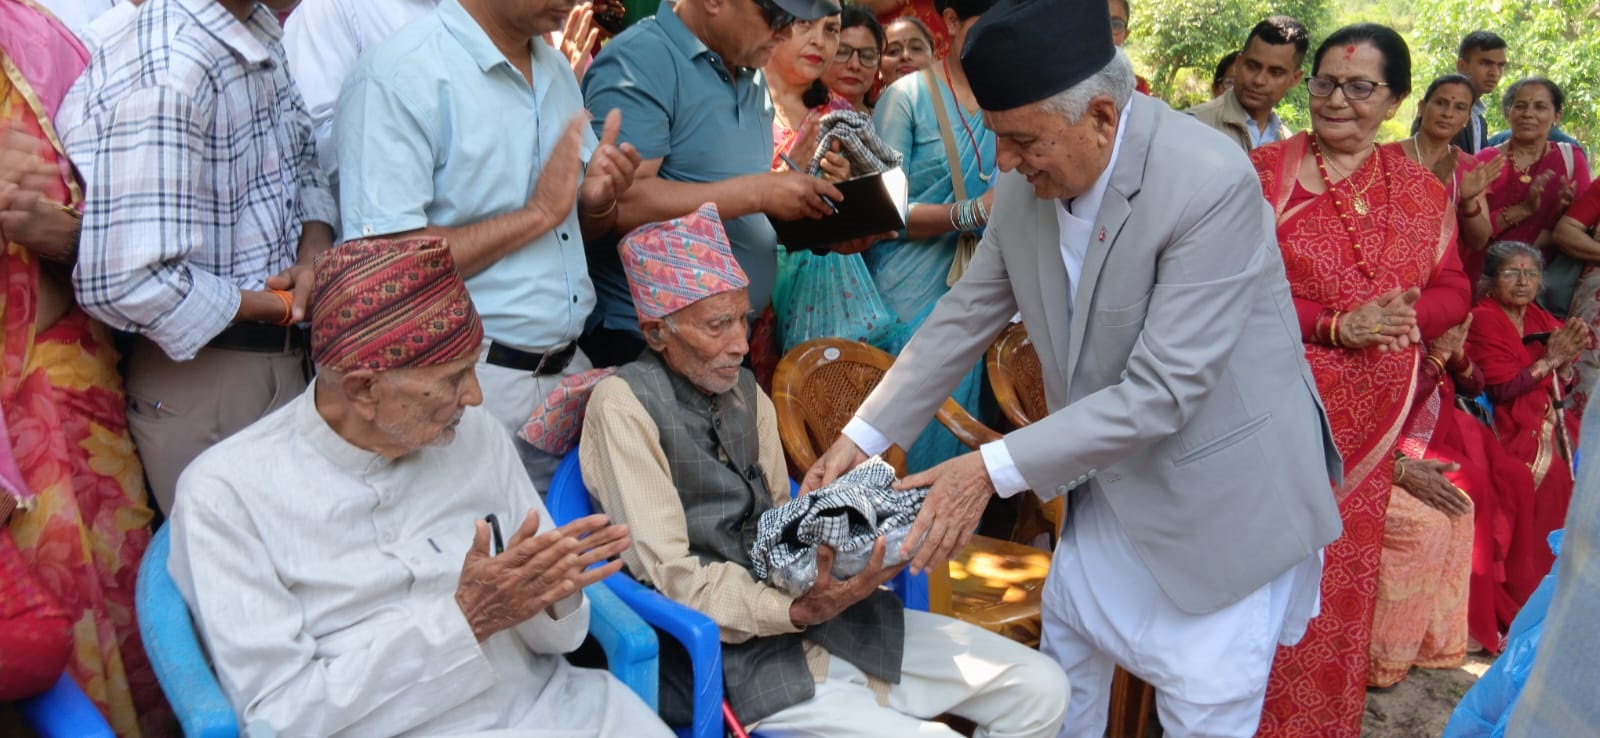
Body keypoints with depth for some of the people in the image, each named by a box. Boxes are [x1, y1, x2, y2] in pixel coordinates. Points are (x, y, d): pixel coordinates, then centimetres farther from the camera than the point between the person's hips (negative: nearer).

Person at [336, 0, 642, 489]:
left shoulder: (557, 70, 11)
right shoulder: (398, 75, -13)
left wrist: (598, 200, -3)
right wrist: (538, 213, -17)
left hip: (571, 368, 7)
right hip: (471, 379, -7)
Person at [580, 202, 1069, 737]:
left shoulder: (744, 390, 11)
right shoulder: (624, 406, -11)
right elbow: (670, 578, -15)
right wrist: (803, 611, -25)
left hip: (807, 609, 7)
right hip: (729, 653, -7)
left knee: (1040, 690, 3)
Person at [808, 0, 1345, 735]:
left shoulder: (1213, 185, -28)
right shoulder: (1024, 184, -9)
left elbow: (1164, 392, -30)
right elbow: (964, 315, 2)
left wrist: (994, 469, -30)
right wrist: (862, 437, -1)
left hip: (1219, 501, -6)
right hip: (1111, 479, 6)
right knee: (1063, 666, 22)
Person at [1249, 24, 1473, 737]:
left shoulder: (1422, 190, 9)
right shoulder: (1266, 168, -5)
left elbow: (1453, 290, 11)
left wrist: (1407, 318, -11)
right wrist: (1335, 325, -19)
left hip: (1370, 420, 4)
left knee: (1343, 567, 13)